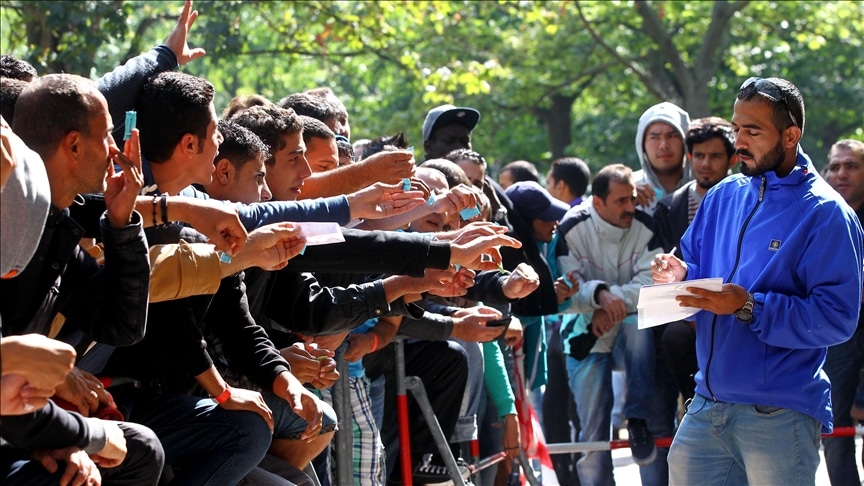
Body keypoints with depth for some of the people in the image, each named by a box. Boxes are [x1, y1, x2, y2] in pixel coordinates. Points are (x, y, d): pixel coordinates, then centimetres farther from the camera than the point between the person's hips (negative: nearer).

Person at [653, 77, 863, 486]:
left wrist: (749, 307, -24)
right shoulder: (724, 196, 11)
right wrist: (679, 275, -4)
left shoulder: (825, 213, -10)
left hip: (779, 416, -6)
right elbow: (693, 265, 20)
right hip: (707, 404, 6)